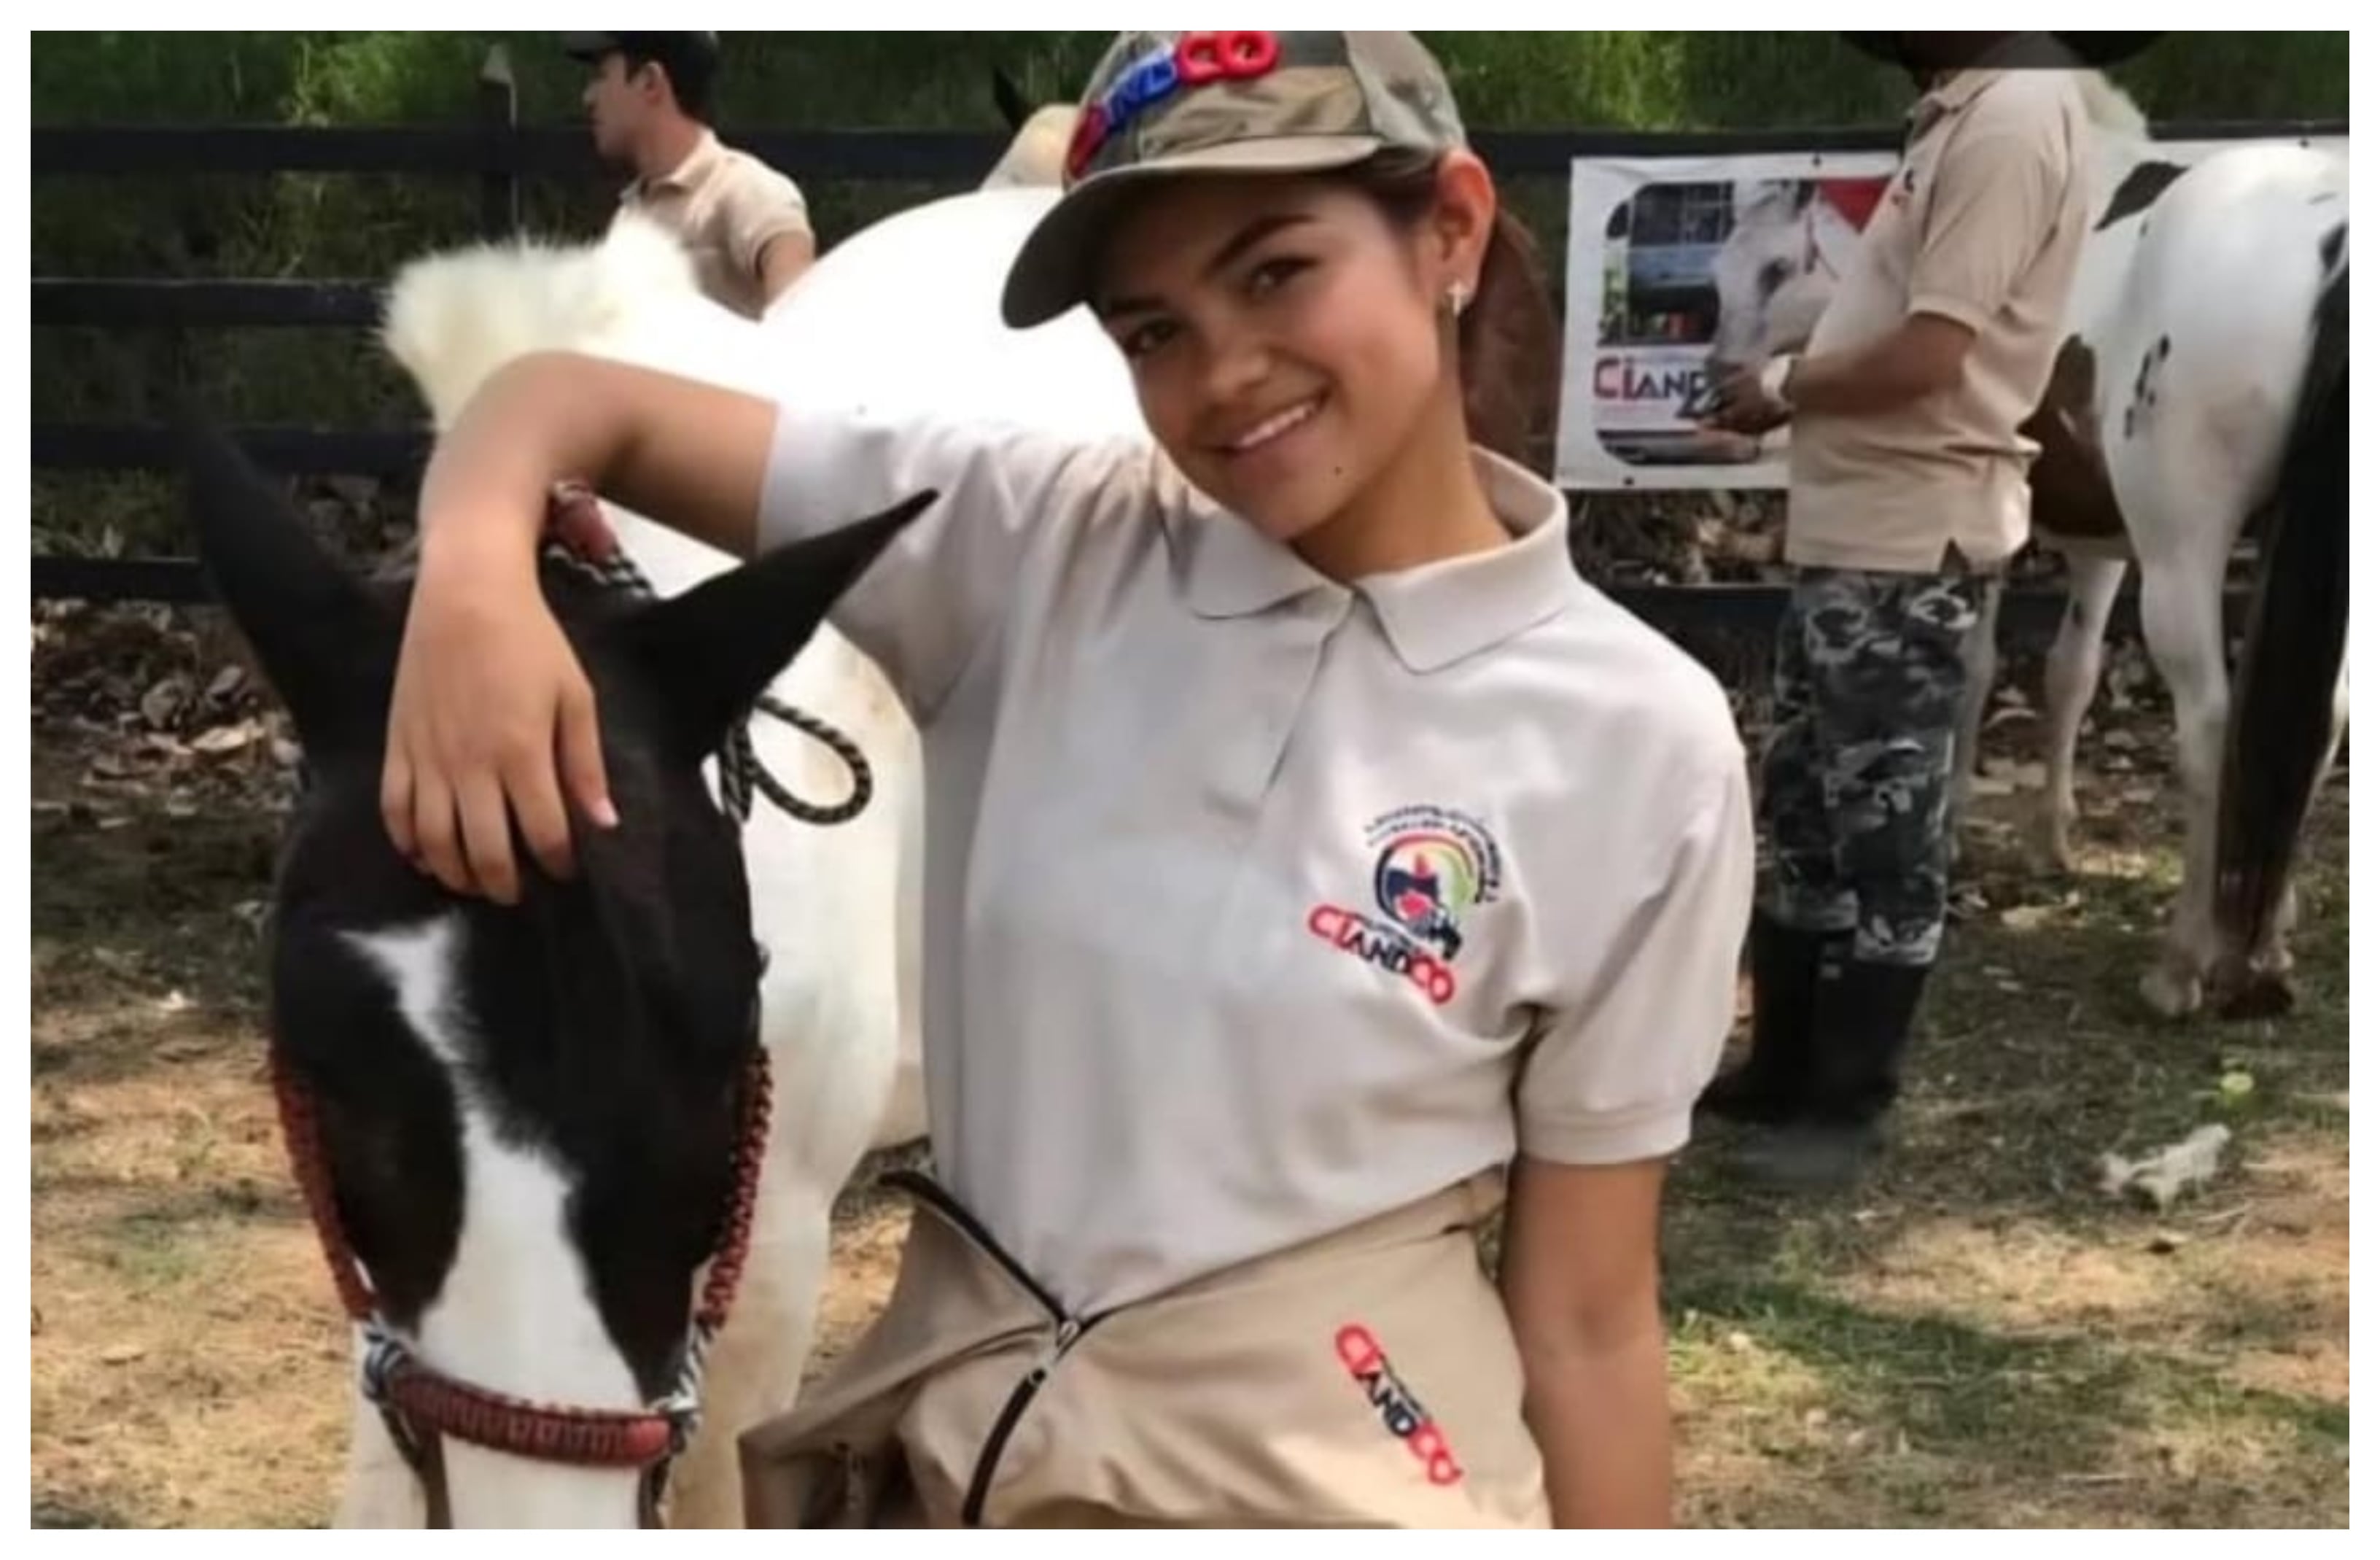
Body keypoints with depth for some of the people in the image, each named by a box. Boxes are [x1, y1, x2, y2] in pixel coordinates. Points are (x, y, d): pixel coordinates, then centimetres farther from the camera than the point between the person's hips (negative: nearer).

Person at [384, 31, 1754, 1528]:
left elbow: (1587, 1318, -8)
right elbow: (582, 402, -5)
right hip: (938, 1434, 3)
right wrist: (476, 571, -25)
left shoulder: (1640, 748, -12)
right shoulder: (1035, 544, -6)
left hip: (1330, 1462, -3)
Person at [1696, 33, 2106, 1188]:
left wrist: (1784, 388, -8)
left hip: (1909, 539, -10)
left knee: (1885, 823, 0)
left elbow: (1928, 356, -22)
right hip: (1853, 524, 10)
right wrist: (1801, 388, 2)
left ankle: (1848, 1106, 12)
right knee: (1805, 802, 16)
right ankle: (1786, 1069, 28)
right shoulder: (1965, 106, 13)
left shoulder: (2012, 117, -17)